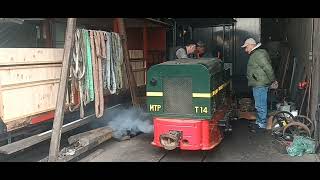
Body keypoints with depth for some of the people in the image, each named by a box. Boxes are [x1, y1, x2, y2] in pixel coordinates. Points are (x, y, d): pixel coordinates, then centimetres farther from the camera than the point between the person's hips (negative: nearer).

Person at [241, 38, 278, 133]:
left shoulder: (258, 54, -17)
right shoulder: (255, 54, 18)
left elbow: (268, 68, -21)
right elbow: (267, 68, 21)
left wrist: (273, 81, -13)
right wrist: (272, 81, 20)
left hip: (260, 84, -11)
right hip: (258, 84, 11)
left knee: (260, 105, -4)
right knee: (259, 105, 18)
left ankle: (262, 125, 4)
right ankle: (258, 122, 29)